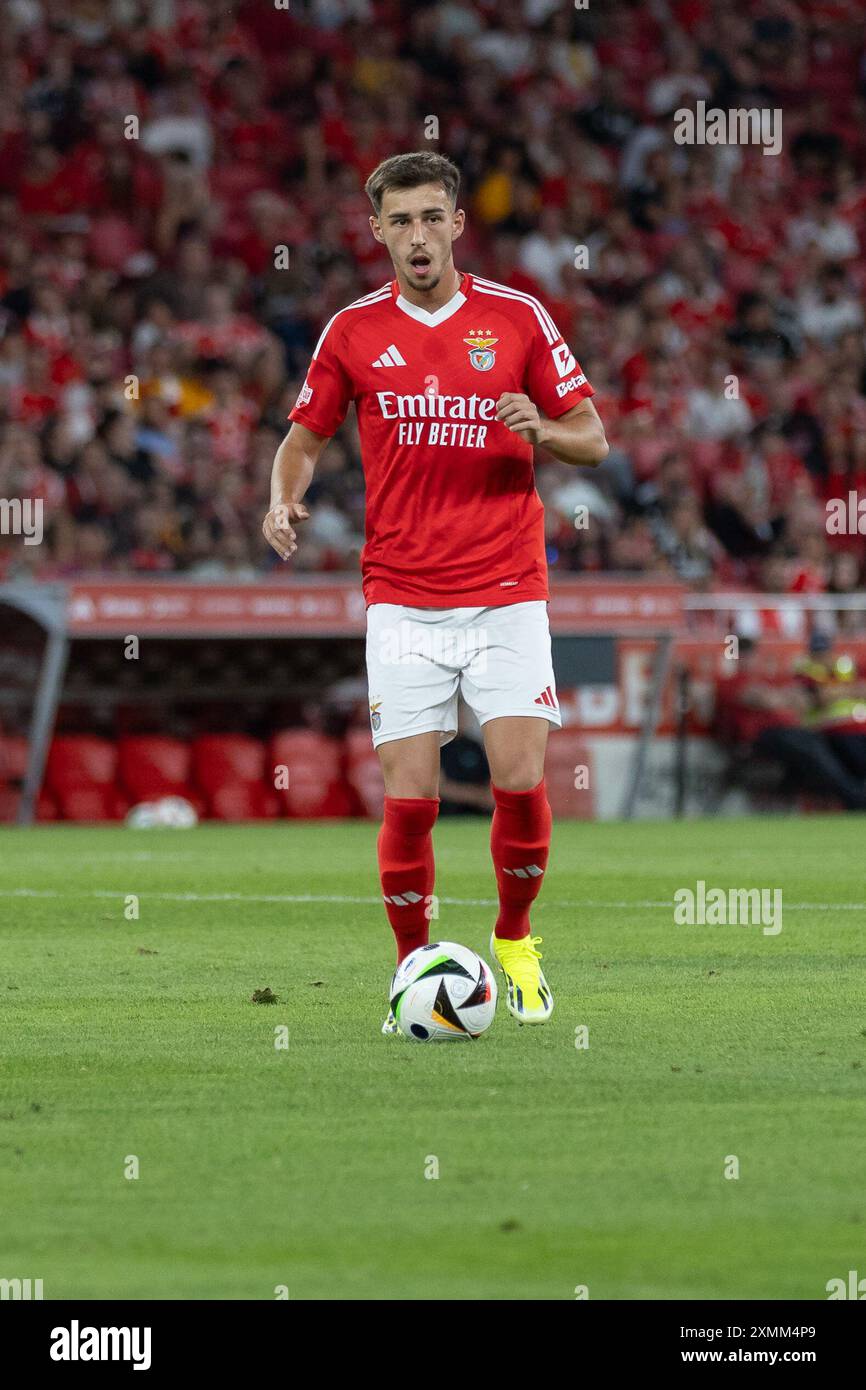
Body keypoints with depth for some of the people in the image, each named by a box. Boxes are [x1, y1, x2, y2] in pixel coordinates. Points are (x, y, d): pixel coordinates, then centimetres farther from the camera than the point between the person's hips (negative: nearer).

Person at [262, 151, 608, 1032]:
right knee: (408, 798, -7)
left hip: (507, 594, 0)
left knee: (520, 782, -10)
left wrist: (543, 431, -14)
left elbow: (592, 438, 8)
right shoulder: (353, 331, 4)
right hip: (403, 603, 0)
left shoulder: (517, 318, 2)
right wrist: (285, 497, -7)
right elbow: (305, 437, 14)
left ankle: (515, 942, 16)